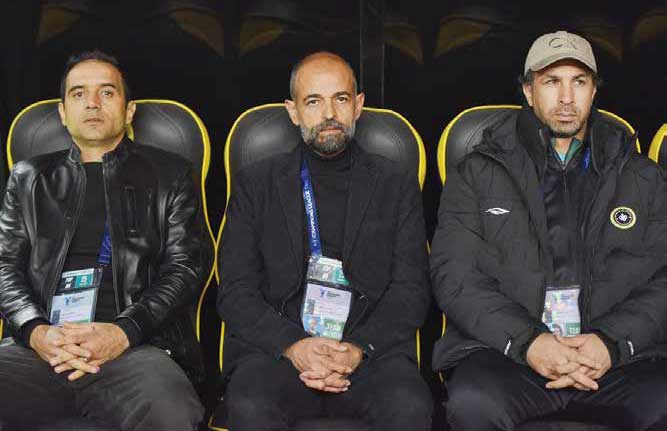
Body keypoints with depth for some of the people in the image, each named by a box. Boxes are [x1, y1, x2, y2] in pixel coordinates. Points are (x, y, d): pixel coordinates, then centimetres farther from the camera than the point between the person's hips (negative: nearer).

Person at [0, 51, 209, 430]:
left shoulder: (169, 175, 14)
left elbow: (185, 268, 5)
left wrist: (122, 333, -11)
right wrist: (35, 331, -7)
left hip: (135, 346, -2)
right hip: (42, 349, 2)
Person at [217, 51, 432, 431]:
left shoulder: (397, 184, 13)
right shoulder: (256, 183, 12)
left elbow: (411, 289, 5)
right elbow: (236, 291, 4)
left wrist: (359, 350, -12)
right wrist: (294, 346, -13)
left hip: (370, 348, 1)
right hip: (277, 347, 0)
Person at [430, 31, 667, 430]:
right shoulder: (477, 173, 11)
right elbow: (454, 275, 0)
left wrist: (612, 342, -11)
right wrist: (526, 341, -14)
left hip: (618, 355, 1)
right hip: (504, 349, -1)